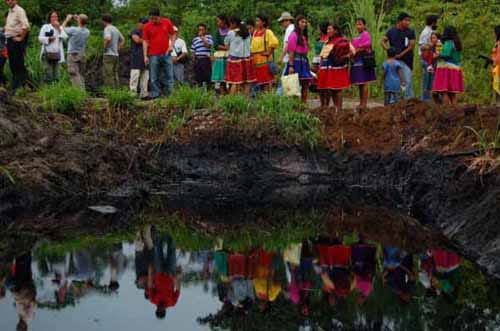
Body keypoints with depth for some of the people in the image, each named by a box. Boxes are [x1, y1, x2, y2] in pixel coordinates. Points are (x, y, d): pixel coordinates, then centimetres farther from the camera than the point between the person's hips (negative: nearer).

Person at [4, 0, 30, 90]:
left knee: (19, 65, -7)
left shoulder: (19, 11, -13)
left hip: (16, 41, -9)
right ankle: (14, 87, 21)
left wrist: (21, 38, -19)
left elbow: (26, 26, -24)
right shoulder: (10, 11, 16)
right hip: (10, 41, 9)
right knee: (12, 65, 13)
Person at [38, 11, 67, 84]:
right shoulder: (45, 27, 7)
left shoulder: (60, 28, 14)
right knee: (48, 73, -7)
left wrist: (58, 28, -9)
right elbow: (40, 38, 1)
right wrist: (48, 38, -13)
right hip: (48, 53, -3)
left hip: (57, 54, 3)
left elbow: (65, 37, -3)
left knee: (56, 74, 3)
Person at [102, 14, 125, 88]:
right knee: (115, 75, 11)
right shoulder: (116, 29, 16)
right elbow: (122, 40, 25)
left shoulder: (107, 29, -10)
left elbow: (108, 39, -29)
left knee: (108, 75, -8)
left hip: (109, 55, -8)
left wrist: (105, 47, -14)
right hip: (116, 55, 8)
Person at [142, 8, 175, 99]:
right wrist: (145, 56, -7)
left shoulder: (167, 22, 2)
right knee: (154, 77, 2)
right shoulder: (147, 26, -2)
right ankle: (155, 94, 6)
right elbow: (145, 41, -1)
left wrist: (171, 46, -2)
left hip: (166, 54, 1)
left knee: (169, 75, 2)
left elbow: (172, 34, 12)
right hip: (154, 55, -1)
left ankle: (170, 93, 8)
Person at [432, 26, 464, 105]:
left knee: (444, 92, -10)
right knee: (453, 93, 8)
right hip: (456, 68, 9)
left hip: (447, 69, -9)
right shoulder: (457, 44, 16)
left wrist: (439, 55, -2)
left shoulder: (448, 43, -10)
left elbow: (446, 54, -21)